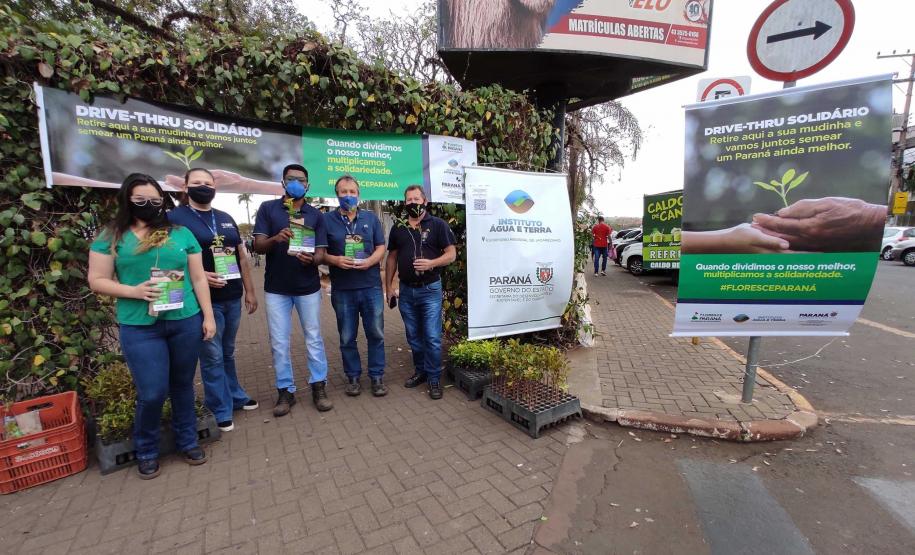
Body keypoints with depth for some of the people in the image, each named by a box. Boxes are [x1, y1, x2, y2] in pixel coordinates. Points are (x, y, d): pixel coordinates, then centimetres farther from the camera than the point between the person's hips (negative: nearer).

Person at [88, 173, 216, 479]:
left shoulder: (181, 234, 5)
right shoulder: (111, 237, 2)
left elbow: (198, 278, 6)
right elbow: (97, 281, 2)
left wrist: (208, 316, 3)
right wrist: (133, 291, -16)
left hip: (185, 322, 2)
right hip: (139, 328, -1)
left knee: (183, 386, 14)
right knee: (152, 393, 1)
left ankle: (188, 441, 33)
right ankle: (147, 451, 28)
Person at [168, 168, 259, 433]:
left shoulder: (226, 219, 13)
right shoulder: (175, 217, -3)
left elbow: (242, 256, 13)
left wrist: (250, 291, 11)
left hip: (232, 297, 5)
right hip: (204, 299, -5)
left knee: (227, 353, 20)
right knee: (212, 356, 4)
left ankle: (235, 396, 35)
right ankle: (221, 410, 18)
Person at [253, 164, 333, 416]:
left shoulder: (315, 214, 4)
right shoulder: (268, 208, 2)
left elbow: (321, 253, 0)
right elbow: (258, 245, -5)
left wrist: (311, 259, -24)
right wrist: (276, 238, -26)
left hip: (308, 287, 0)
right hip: (276, 288, 0)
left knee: (314, 339, 7)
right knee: (279, 343, 6)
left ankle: (319, 387, 19)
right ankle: (285, 391, 20)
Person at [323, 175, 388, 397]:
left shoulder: (371, 218, 9)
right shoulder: (327, 219, 3)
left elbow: (381, 247, 7)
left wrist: (370, 261, -13)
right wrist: (335, 260, -16)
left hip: (371, 286, 1)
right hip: (342, 289, -1)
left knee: (376, 333, 6)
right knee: (347, 338, 10)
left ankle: (377, 376, 20)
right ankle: (353, 377, 26)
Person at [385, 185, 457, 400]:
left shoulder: (438, 225, -2)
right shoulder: (398, 228, 10)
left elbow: (451, 254, -4)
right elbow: (391, 258, 14)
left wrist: (431, 263, -21)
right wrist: (388, 286, 9)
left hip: (430, 289, -4)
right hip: (406, 290, 4)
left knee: (432, 337, -3)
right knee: (413, 336, 14)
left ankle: (434, 378, 12)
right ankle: (420, 371, 31)